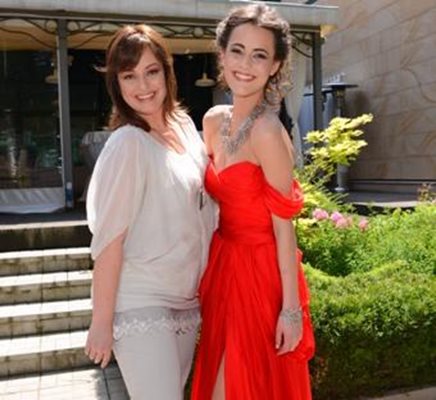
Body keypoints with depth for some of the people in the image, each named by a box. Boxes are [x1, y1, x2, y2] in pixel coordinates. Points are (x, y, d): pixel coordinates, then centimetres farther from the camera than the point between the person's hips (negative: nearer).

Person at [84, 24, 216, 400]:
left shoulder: (185, 126, 5)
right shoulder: (127, 143, -16)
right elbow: (108, 238, -16)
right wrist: (102, 320, -15)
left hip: (186, 300, 7)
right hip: (140, 306, -7)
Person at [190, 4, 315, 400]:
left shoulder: (268, 132, -20)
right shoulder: (214, 120, 2)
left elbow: (284, 229, -18)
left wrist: (291, 308, -16)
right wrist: (212, 266, 14)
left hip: (261, 272, -7)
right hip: (224, 264, 7)